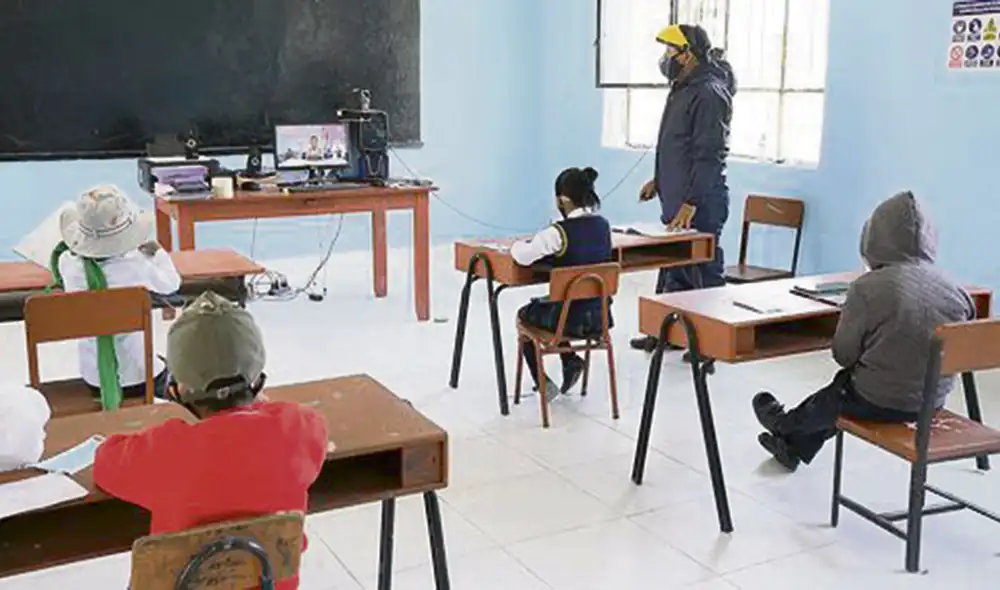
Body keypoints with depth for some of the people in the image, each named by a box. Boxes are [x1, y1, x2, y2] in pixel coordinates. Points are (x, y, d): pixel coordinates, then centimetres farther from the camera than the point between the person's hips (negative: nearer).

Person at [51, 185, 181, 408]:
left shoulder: (68, 265, -14)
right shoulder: (136, 266, -23)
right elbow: (171, 283, -4)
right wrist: (157, 252, 12)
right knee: (165, 372, 29)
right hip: (137, 376, -3)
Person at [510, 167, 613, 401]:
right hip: (599, 314, 6)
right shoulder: (603, 225, -1)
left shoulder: (559, 232, -22)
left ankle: (543, 383, 22)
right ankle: (571, 361, 21)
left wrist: (518, 244, -2)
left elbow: (522, 256, -23)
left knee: (524, 315, 27)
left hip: (570, 317, -6)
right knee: (543, 308, 34)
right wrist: (544, 242, 10)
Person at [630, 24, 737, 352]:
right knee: (673, 264, 16)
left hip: (698, 205, -10)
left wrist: (690, 203, -24)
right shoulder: (683, 88, 14)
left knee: (702, 271, -1)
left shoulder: (709, 94, -17)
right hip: (676, 200, 10)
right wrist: (660, 180, 22)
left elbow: (708, 155, -22)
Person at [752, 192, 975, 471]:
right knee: (845, 387, 29)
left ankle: (786, 426, 56)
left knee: (835, 394, 27)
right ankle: (795, 445, 46)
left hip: (879, 401, -5)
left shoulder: (868, 287, -20)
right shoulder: (954, 289, -7)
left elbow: (843, 355, -12)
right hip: (932, 401, 5)